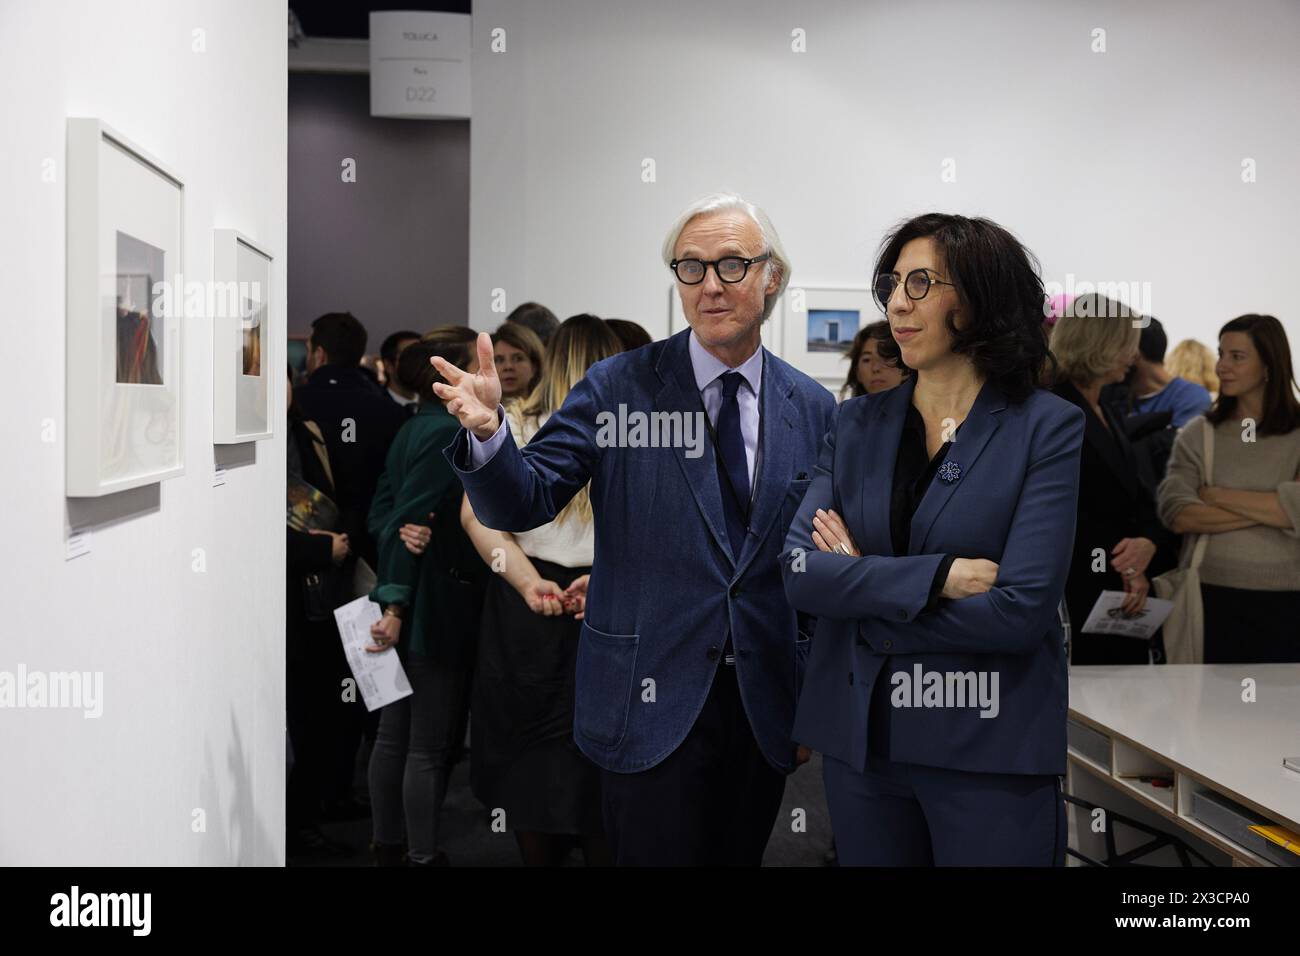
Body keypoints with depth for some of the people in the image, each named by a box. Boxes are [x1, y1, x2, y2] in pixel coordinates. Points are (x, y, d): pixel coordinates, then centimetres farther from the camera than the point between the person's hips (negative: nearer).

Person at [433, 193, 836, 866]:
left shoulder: (812, 409, 4)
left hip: (766, 707, 3)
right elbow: (520, 505, -8)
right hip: (650, 702, -3)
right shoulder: (617, 387, -3)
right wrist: (487, 432, -29)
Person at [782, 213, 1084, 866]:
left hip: (990, 744, -4)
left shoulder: (1047, 428, -7)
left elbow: (1022, 609, -17)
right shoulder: (857, 424, 5)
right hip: (859, 737, 4)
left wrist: (862, 582, -9)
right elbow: (797, 571, -6)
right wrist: (937, 576, -18)